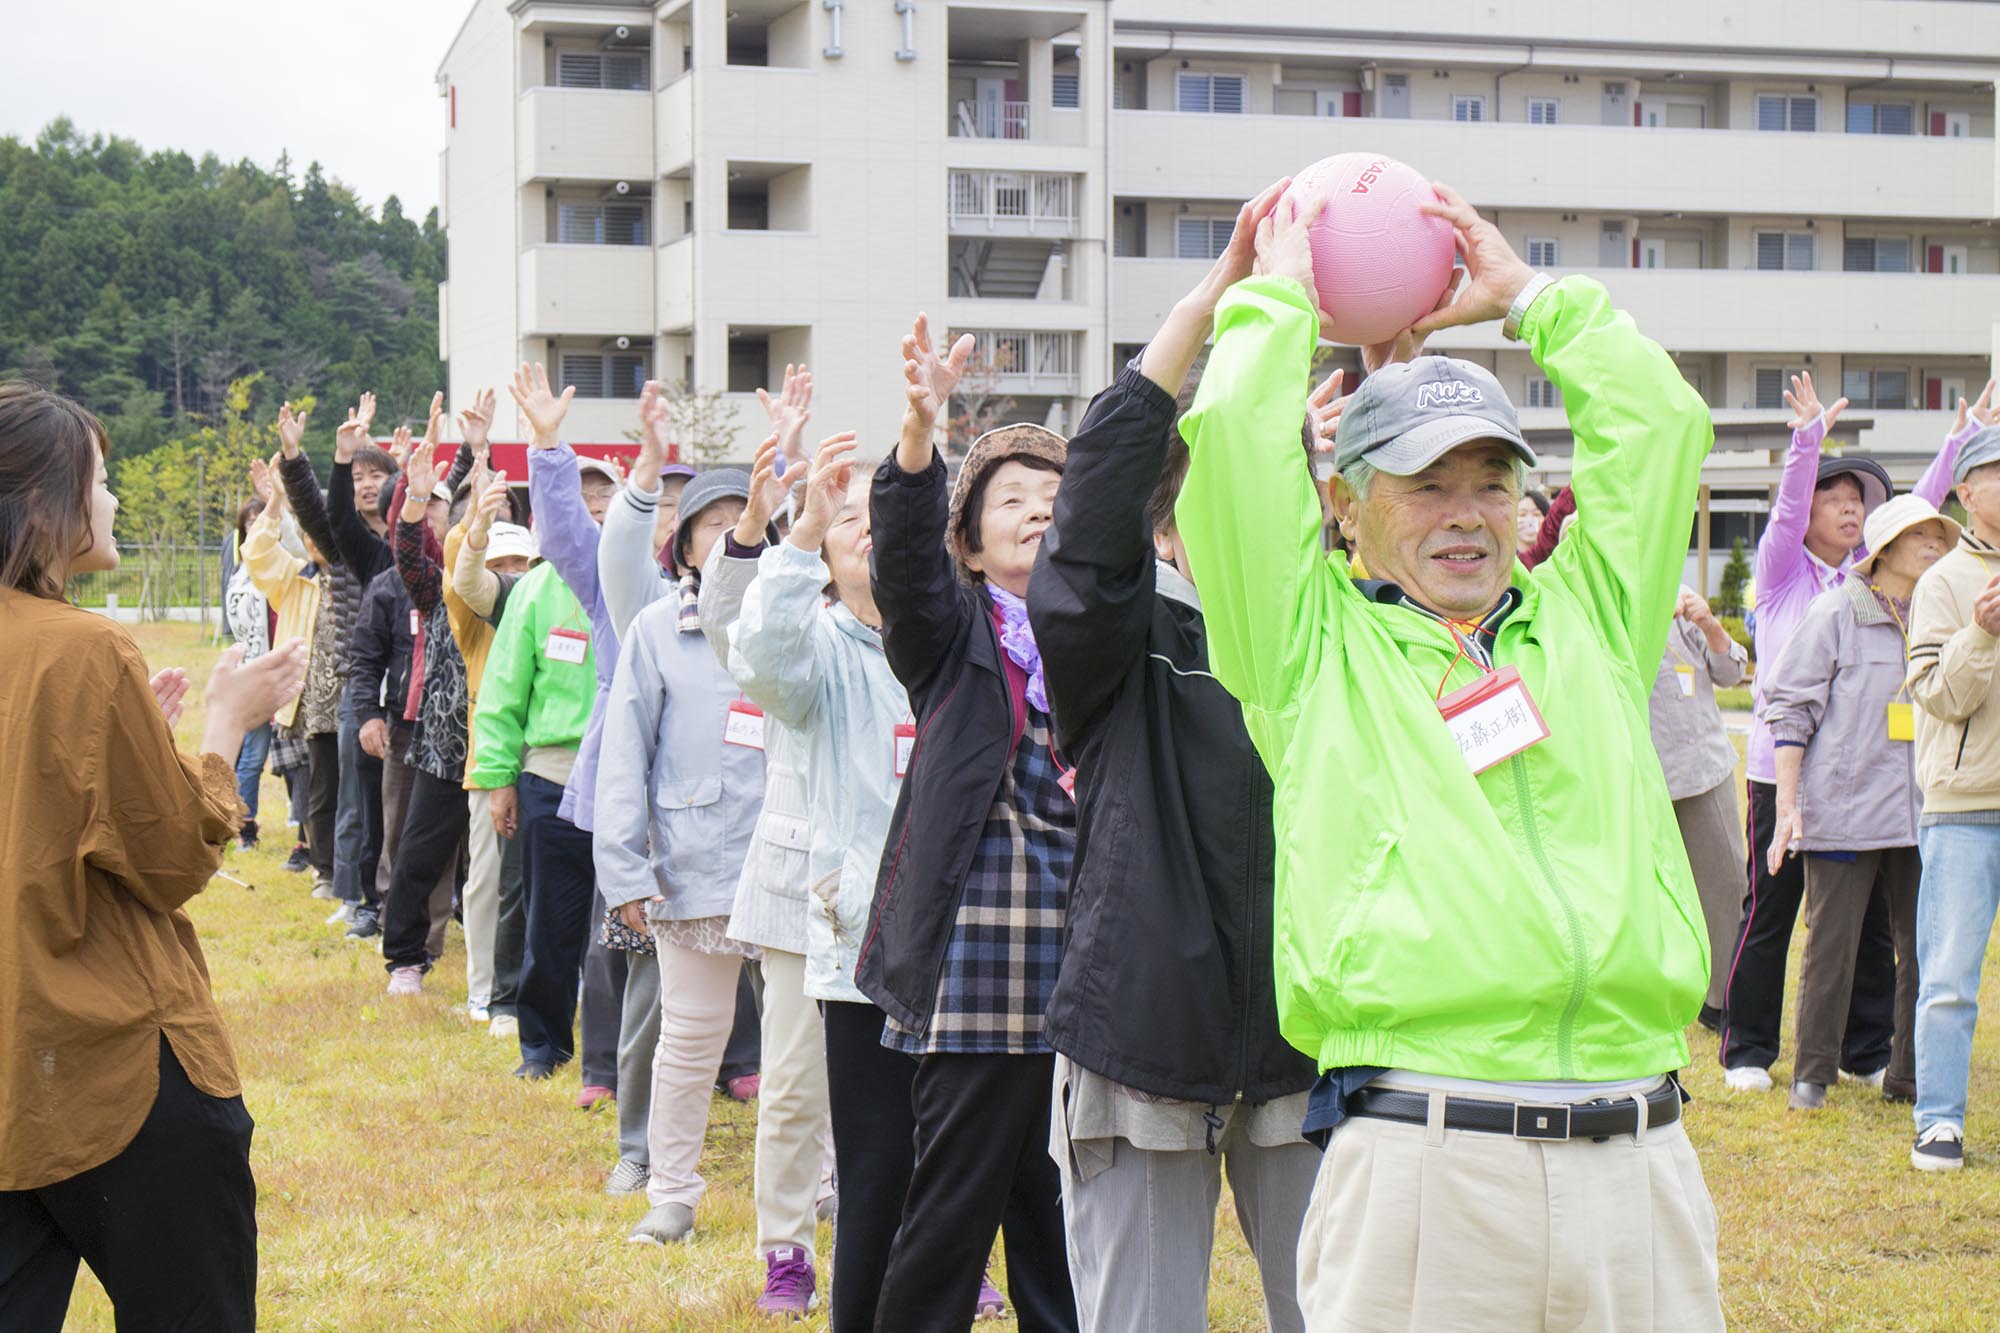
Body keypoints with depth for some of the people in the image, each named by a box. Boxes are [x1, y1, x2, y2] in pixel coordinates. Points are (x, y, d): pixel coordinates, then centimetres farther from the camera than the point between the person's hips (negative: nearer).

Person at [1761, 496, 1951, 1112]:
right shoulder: (1836, 611, -2)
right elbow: (1790, 707, -3)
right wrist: (1788, 804, -9)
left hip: (1922, 813, 5)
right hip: (1844, 807, -5)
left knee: (1925, 944, 4)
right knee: (1831, 943, -1)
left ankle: (1909, 1076, 14)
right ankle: (1812, 1073, 11)